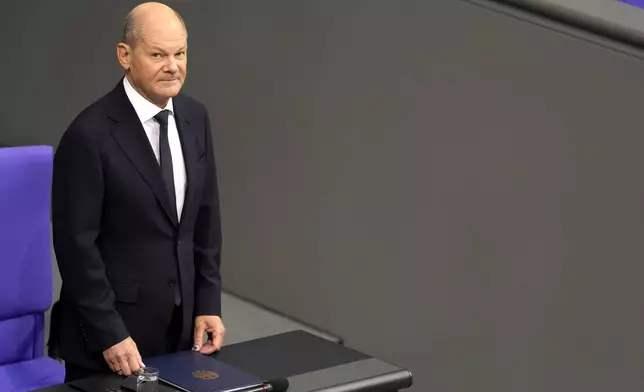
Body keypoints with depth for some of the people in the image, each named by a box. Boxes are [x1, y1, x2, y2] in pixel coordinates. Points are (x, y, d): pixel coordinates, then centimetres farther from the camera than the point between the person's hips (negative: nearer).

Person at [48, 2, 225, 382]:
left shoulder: (195, 118, 3)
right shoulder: (90, 135, -17)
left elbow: (206, 217, 9)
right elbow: (76, 244, -16)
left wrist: (208, 303, 4)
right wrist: (109, 334, -16)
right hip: (112, 327, -6)